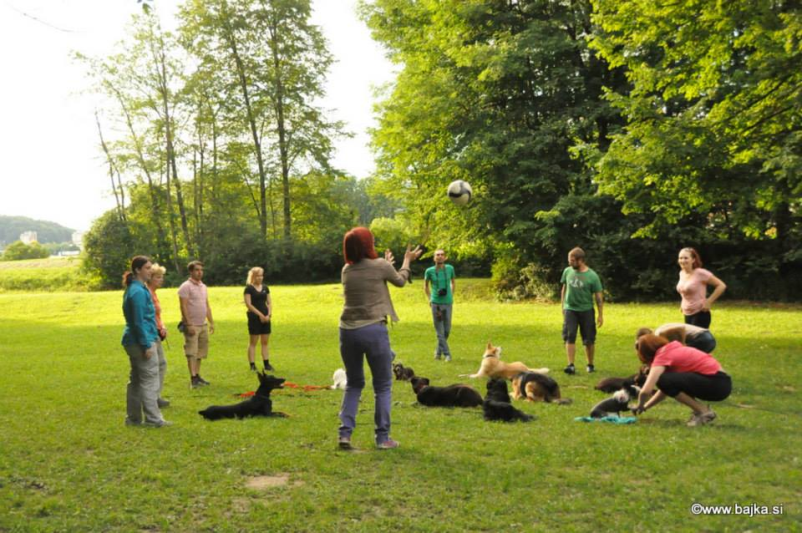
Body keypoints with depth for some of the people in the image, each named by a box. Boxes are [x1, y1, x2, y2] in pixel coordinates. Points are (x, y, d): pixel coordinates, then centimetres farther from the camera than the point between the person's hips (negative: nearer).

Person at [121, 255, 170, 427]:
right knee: (150, 380, -4)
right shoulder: (139, 291, -17)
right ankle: (153, 419, 0)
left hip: (133, 341, 10)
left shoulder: (133, 289, 14)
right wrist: (146, 345, -19)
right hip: (141, 341, -10)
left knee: (136, 380, 14)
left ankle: (133, 418, 20)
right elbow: (139, 321, -20)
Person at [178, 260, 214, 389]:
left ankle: (197, 375, 20)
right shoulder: (186, 286, -9)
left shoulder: (203, 286, 14)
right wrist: (189, 324, -19)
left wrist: (211, 322, 14)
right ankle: (193, 379, -8)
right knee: (191, 353, -7)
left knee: (200, 352, 12)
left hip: (203, 325, 8)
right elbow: (183, 307, -15)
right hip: (192, 325, -8)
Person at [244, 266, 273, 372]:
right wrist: (260, 314, -15)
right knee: (253, 342, -1)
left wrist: (269, 314, -5)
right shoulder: (249, 288, -6)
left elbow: (269, 302, 12)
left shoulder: (265, 288, 11)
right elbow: (248, 304, -12)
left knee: (265, 342, 8)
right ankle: (252, 366, 3)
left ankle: (266, 364, 14)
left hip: (265, 318, 6)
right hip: (254, 317, -6)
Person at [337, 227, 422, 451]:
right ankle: (383, 437, 10)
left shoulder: (346, 270, 8)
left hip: (347, 331, 5)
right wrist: (407, 260, 31)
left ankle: (345, 433, 8)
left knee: (353, 384, 18)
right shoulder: (380, 266, -6)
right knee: (382, 385, 9)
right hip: (373, 330, -4)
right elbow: (400, 281, 14)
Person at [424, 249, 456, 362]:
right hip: (436, 303, -2)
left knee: (447, 330, 8)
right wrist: (429, 299, 5)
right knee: (439, 331, -3)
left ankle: (438, 351, 26)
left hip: (448, 303, 2)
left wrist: (451, 296, 10)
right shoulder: (429, 271, -6)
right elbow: (425, 285, 11)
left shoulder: (450, 268, -1)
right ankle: (446, 354, 4)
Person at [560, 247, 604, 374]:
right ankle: (571, 365, -8)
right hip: (570, 309, 2)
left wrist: (601, 315, -5)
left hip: (586, 310, -2)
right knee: (569, 338, -8)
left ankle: (590, 365, 24)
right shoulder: (567, 271, -1)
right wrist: (563, 305, 14)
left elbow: (598, 296, -5)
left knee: (589, 340, 7)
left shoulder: (592, 276, -11)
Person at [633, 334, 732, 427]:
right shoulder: (674, 350, 18)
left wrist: (640, 406, 2)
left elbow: (646, 391, -18)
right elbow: (667, 387, 25)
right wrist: (645, 407, 22)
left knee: (664, 381, -16)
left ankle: (704, 411, -6)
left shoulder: (662, 357, -9)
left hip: (717, 384, -9)